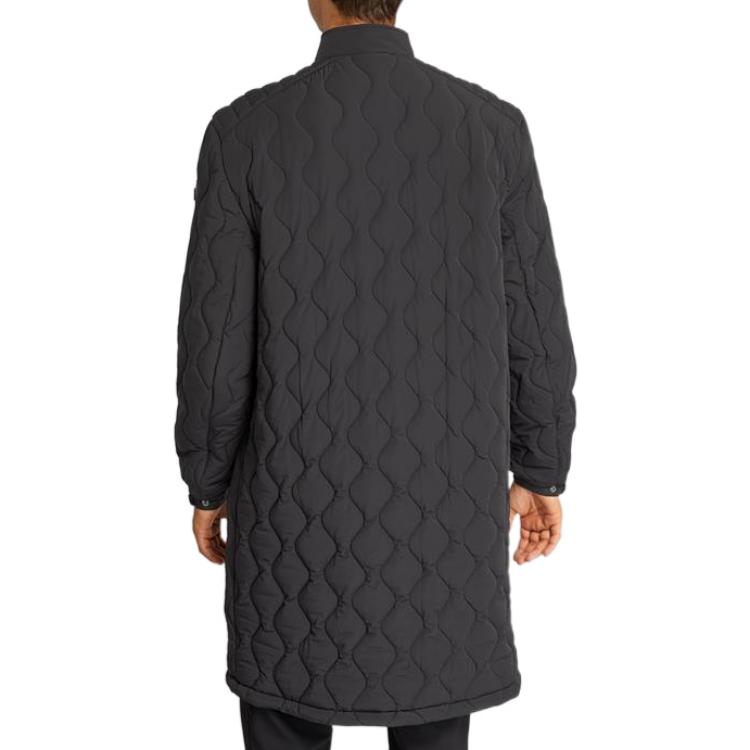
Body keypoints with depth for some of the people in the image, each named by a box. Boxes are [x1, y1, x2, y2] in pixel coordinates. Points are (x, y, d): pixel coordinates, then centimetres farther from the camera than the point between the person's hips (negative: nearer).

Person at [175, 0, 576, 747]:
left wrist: (207, 485, 6)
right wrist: (541, 471, 11)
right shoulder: (495, 129, -7)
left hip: (305, 502, -1)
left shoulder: (244, 134, -13)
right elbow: (533, 329, -3)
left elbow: (214, 346, -10)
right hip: (442, 502, 2)